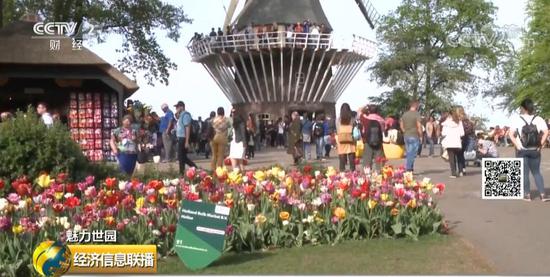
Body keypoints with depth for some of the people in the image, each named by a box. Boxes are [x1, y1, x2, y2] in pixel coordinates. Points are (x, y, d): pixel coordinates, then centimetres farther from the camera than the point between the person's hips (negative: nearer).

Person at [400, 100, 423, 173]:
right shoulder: (416, 114, -10)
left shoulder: (404, 114, 10)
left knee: (408, 153, 13)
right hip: (414, 137, -6)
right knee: (412, 154, -3)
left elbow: (401, 125, 13)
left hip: (406, 136, 7)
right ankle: (408, 169, -7)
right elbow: (419, 126, -14)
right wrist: (420, 136, -7)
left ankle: (410, 168, 17)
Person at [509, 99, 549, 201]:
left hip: (522, 150, -2)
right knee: (536, 172, 13)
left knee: (524, 173, 8)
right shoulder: (538, 119, -2)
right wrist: (540, 145, -6)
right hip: (534, 150, 2)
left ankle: (527, 194, 10)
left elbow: (511, 135, -15)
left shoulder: (517, 119, -7)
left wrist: (517, 146, -9)